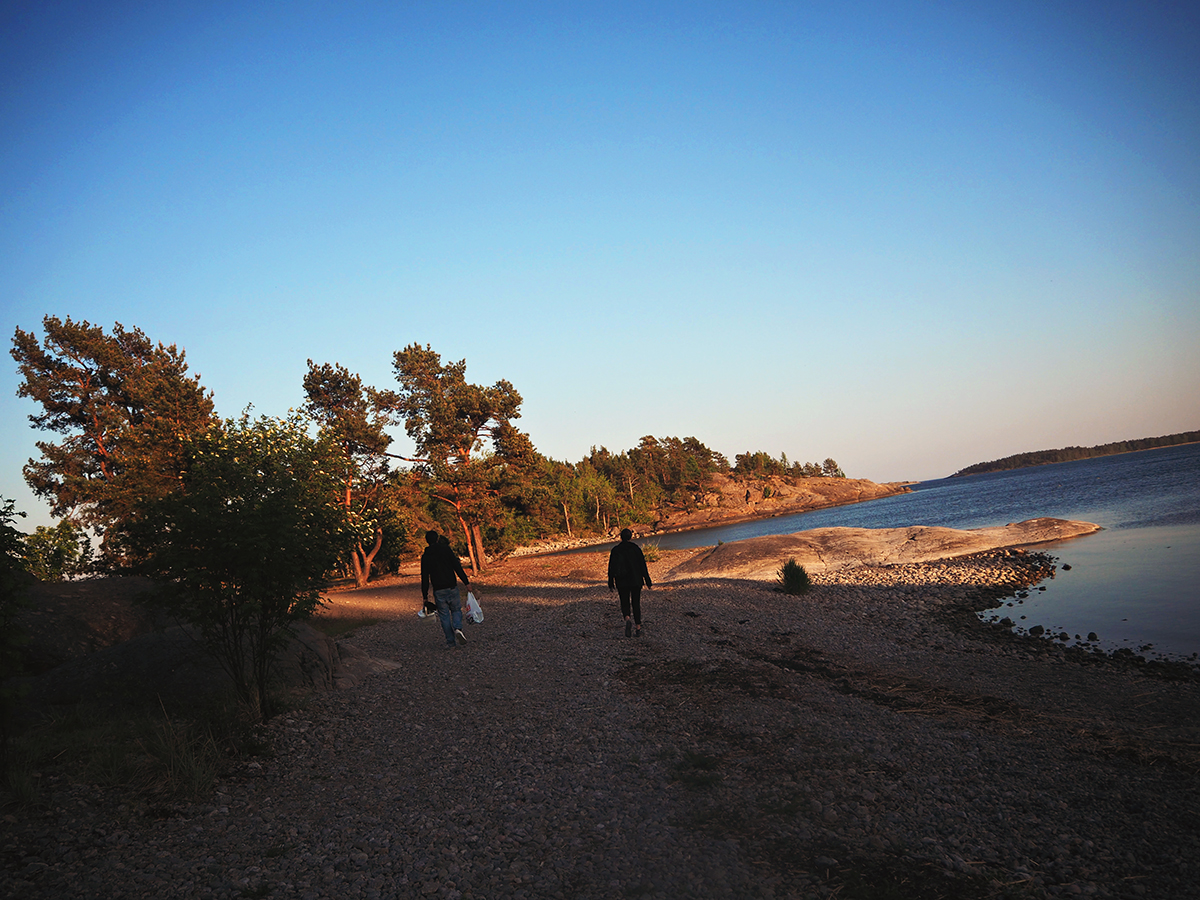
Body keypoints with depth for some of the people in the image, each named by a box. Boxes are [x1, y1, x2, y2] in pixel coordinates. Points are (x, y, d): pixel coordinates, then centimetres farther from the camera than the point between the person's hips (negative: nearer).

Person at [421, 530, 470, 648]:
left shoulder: (425, 556, 5)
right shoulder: (446, 550, -2)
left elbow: (424, 578, 6)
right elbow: (457, 567, -8)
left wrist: (425, 595, 11)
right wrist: (466, 582, -5)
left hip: (438, 591, 1)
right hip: (452, 587, -1)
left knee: (444, 615, 9)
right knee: (456, 610, 14)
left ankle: (450, 641, 7)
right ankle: (457, 628, -12)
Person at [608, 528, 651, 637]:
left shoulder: (615, 550, -1)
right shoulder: (635, 548, -6)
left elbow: (611, 568, 1)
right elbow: (643, 566, -5)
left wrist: (610, 585, 8)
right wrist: (647, 581, 2)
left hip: (621, 583, 1)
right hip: (636, 581, -1)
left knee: (624, 602, 11)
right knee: (636, 603, 9)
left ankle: (627, 619, -18)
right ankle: (638, 628, 8)